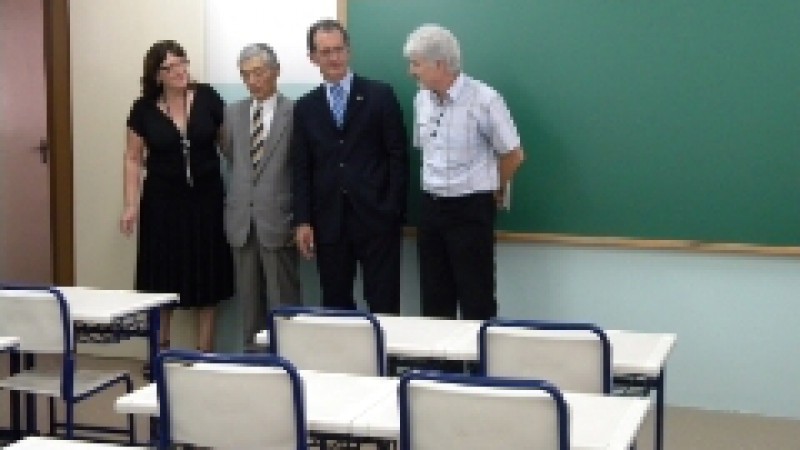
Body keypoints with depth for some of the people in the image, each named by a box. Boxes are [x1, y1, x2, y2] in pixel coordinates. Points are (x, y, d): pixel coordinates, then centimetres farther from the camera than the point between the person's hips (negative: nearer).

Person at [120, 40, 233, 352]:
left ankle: (205, 352, 16)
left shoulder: (207, 97, -4)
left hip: (205, 198, 0)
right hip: (163, 201, 0)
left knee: (206, 277, 6)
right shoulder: (144, 109, -3)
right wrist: (131, 205, -5)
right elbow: (133, 159, 2)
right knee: (163, 279, 4)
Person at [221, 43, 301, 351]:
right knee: (249, 299, 10)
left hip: (277, 220, -4)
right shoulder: (233, 113, 10)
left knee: (283, 300, 0)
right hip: (241, 220, 4)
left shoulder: (294, 113, -4)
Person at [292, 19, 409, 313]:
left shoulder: (380, 95, 2)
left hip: (376, 217, -3)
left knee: (383, 306, 0)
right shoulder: (305, 107, 11)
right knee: (335, 305, 8)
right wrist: (303, 221, 0)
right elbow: (301, 168, 9)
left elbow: (398, 155, -1)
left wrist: (393, 211, -8)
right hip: (328, 222, 3)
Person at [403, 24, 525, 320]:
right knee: (434, 297, 11)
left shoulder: (483, 100, -15)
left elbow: (513, 155, -5)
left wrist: (493, 192, 7)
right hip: (430, 207, 6)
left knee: (476, 298, 0)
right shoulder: (421, 100, 4)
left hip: (471, 209, -6)